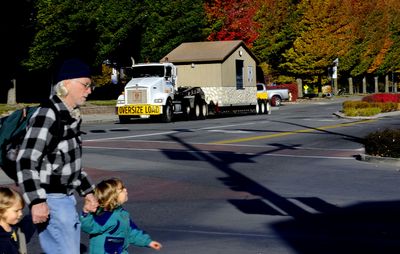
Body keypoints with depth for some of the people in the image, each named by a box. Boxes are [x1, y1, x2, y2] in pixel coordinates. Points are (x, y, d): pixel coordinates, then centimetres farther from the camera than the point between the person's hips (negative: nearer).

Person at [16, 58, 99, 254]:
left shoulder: (71, 116, 13)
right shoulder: (47, 115, -16)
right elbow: (26, 160, -22)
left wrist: (87, 191, 23)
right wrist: (37, 201, -28)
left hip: (67, 198, 10)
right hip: (51, 202, -10)